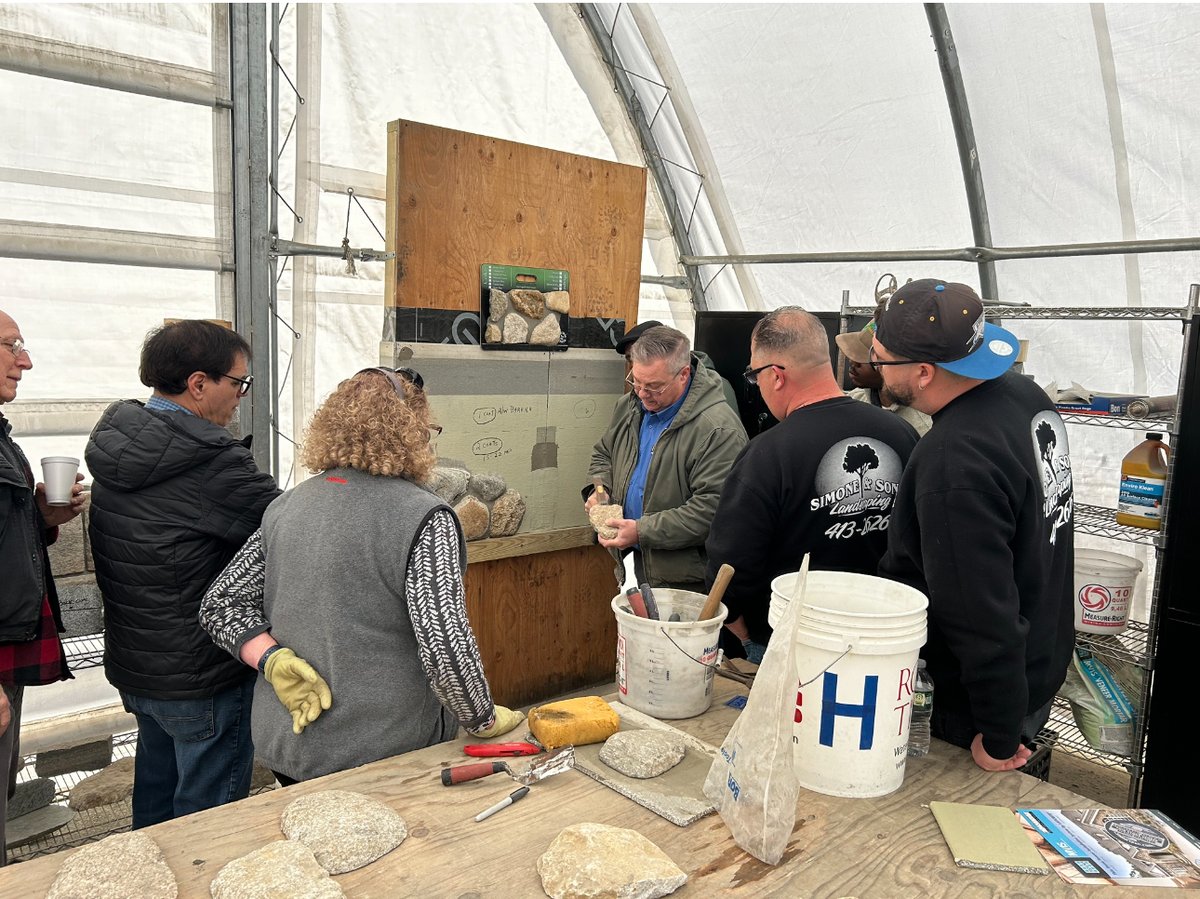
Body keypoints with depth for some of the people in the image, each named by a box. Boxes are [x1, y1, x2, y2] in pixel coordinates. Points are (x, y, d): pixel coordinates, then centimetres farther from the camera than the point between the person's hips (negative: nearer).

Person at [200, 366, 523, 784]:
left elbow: (220, 604, 4)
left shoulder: (285, 507, 2)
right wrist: (484, 719, -10)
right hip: (383, 756, -5)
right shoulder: (425, 520, -19)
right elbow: (445, 646, -25)